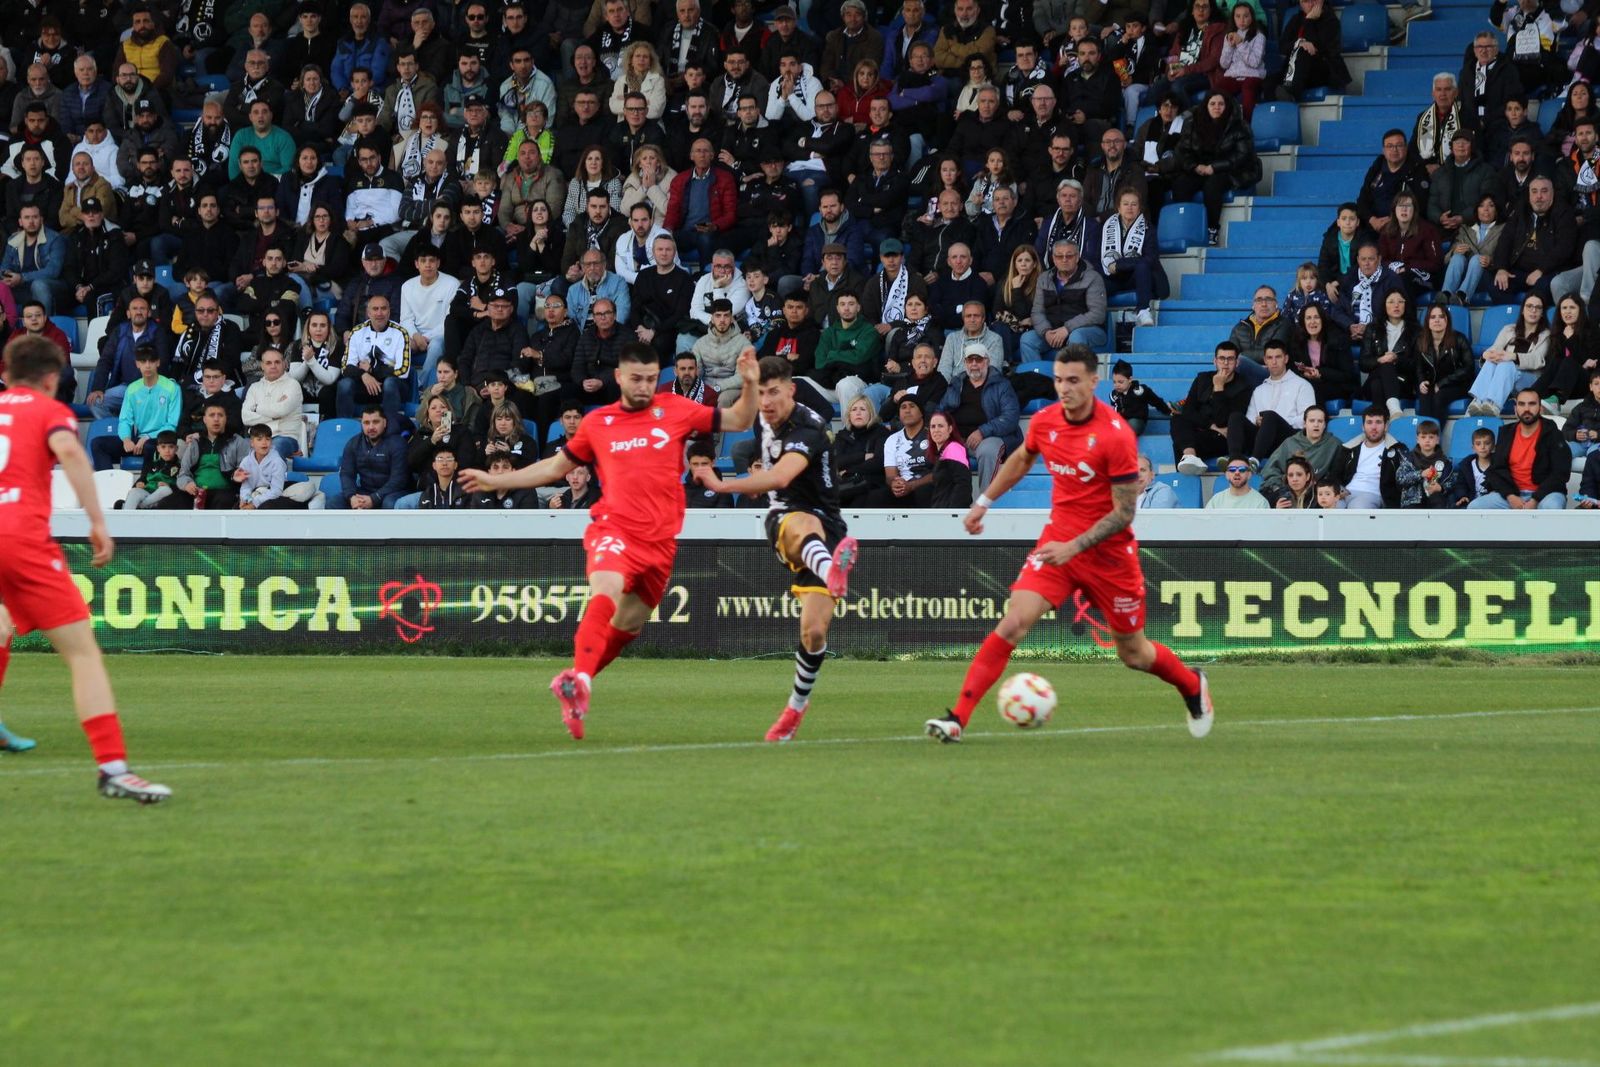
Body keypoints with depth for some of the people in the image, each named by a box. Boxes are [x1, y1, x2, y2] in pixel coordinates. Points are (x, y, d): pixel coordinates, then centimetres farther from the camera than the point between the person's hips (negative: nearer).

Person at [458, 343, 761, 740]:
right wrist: (495, 481, 23)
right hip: (614, 528, -3)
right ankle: (579, 681, -45)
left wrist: (749, 386, -6)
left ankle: (573, 683, 29)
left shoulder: (675, 410, 8)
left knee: (628, 625, 10)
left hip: (660, 539, 3)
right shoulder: (597, 423, 9)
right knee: (607, 591, -31)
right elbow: (556, 466, 23)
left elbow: (738, 421, 13)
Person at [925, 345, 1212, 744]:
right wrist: (984, 501, 22)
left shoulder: (1116, 435, -19)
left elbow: (1123, 513, -17)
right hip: (1058, 541, 3)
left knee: (1133, 654, 10)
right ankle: (958, 718, -20)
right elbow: (1021, 460, 22)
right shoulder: (1044, 421, -3)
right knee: (1014, 623, -17)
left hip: (1108, 551, -3)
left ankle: (1193, 687, 42)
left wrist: (1074, 547, -25)